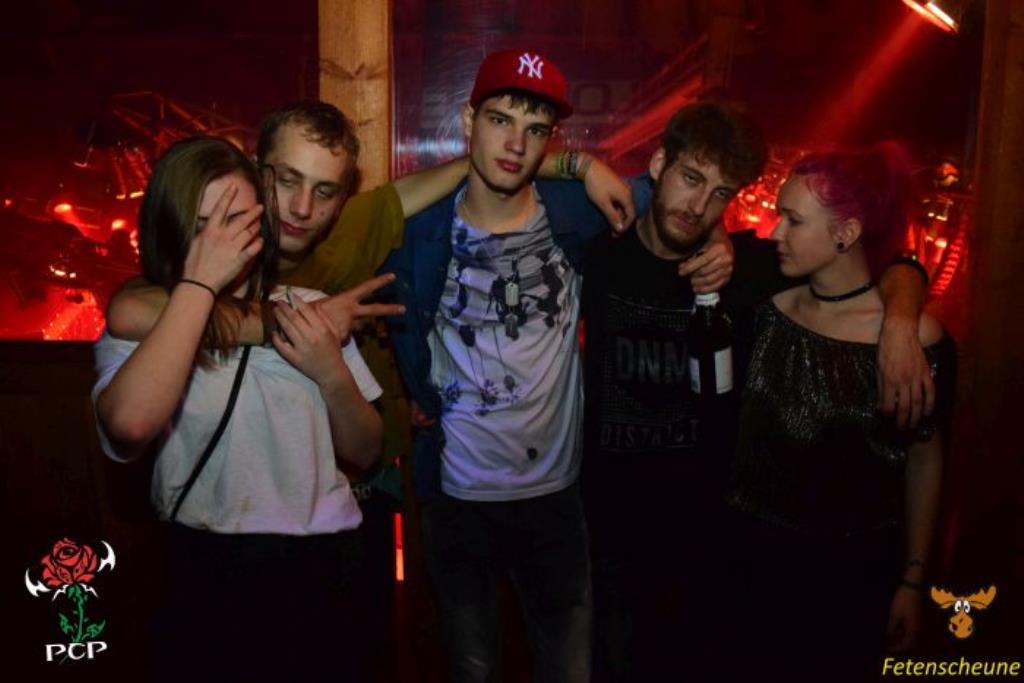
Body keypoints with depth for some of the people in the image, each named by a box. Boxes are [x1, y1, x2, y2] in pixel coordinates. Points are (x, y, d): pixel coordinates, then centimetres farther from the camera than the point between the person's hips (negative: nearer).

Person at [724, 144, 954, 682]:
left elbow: (923, 460, -5)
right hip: (760, 549, 3)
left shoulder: (916, 338, -16)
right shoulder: (772, 304, -8)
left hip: (856, 563, -3)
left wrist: (912, 581, 0)